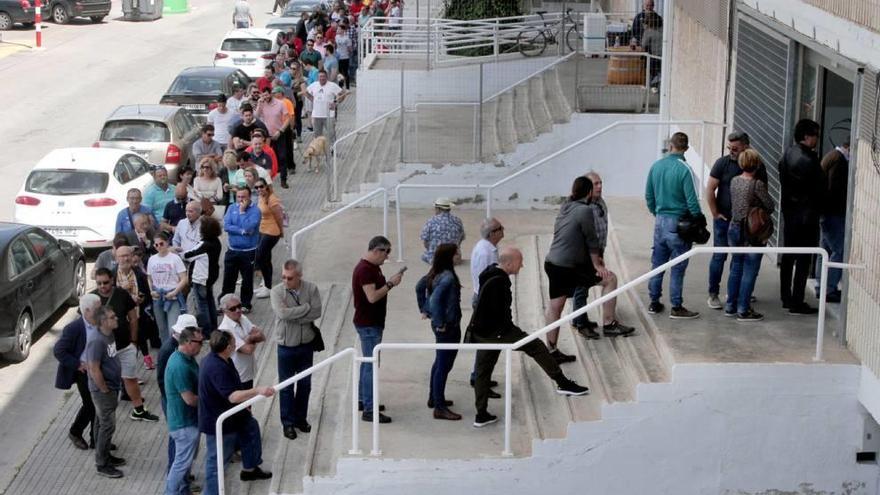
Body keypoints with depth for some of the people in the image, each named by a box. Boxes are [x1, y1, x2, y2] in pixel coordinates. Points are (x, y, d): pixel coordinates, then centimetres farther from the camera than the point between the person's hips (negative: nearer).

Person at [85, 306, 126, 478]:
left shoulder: (109, 335, 3)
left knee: (103, 423, 20)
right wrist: (105, 390, -17)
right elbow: (94, 370, -25)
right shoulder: (97, 341, -27)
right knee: (107, 425, -2)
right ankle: (102, 465, 7)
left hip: (112, 387, 9)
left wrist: (114, 388, 17)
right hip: (103, 390, -9)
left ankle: (105, 456, 32)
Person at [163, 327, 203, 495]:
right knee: (183, 461, 1)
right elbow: (190, 399, -27)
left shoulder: (186, 358, 2)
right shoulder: (180, 367, -30)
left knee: (187, 457, 22)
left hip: (187, 418, 10)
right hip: (184, 421, -10)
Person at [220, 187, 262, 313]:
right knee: (228, 278, 11)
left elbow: (248, 227, -24)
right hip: (232, 250, 4)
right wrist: (243, 231, -16)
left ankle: (246, 305, 20)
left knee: (247, 280, 8)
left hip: (248, 252, -4)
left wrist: (242, 211, -18)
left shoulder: (255, 210, -11)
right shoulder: (231, 208, 3)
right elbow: (226, 226, -8)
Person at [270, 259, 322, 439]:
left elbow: (316, 312, -17)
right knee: (286, 386, 6)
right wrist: (306, 307, -20)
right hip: (286, 346, -2)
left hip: (306, 344, 2)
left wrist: (293, 317, -21)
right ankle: (288, 423, 18)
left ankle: (301, 418, 32)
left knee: (305, 384, 15)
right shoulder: (277, 292, -13)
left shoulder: (311, 289, -8)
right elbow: (282, 313, -28)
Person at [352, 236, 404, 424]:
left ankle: (364, 400, 30)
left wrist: (390, 283, 9)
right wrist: (390, 284, -21)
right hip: (368, 324, -11)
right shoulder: (364, 270, -21)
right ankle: (368, 410, -7)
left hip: (373, 323, 11)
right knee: (371, 365, -9)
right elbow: (372, 297, -27)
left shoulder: (372, 267, 11)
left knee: (368, 362, 19)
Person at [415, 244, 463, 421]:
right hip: (449, 327, -10)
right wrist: (440, 323, -24)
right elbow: (435, 299, -34)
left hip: (441, 325, 10)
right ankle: (440, 408, 2)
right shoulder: (447, 277, -25)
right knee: (444, 366, -3)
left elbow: (419, 287, 17)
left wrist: (424, 310, 20)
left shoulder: (435, 274, 4)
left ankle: (434, 398, 36)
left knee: (439, 362, 23)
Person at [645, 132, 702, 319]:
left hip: (659, 221, 6)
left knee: (657, 263, 14)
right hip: (678, 223, -5)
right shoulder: (684, 169, -15)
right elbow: (691, 200, -15)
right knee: (677, 268, 1)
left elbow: (649, 196, 10)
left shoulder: (656, 166, 3)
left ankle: (654, 303, 20)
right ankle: (676, 308, 5)